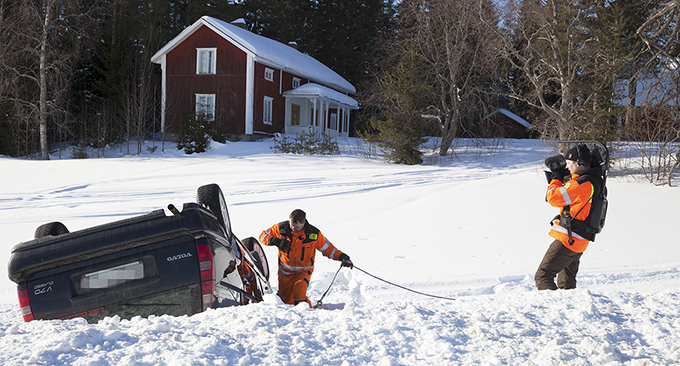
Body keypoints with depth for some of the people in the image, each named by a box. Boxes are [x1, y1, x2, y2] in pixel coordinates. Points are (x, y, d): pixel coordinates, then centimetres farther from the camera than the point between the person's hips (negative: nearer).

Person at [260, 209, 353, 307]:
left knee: (299, 290, -31)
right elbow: (263, 236, -1)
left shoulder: (314, 234, -14)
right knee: (285, 300, 7)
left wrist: (342, 257, -17)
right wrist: (274, 241, -21)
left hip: (304, 271, -2)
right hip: (285, 271, 2)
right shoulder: (281, 228, -13)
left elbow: (328, 248, -3)